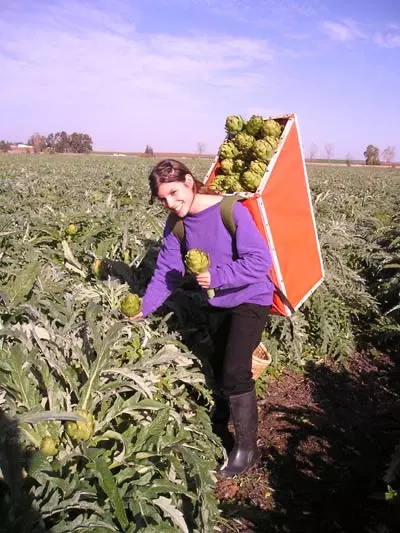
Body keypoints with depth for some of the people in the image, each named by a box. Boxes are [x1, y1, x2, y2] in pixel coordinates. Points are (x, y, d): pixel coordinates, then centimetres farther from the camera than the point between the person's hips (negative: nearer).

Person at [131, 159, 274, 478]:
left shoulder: (231, 211, -27)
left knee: (235, 371, -12)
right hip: (217, 301, 7)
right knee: (219, 365, 23)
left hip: (250, 300, -6)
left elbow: (261, 260, -29)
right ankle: (220, 422, 50)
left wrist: (218, 276, -33)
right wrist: (144, 306, -13)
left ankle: (247, 448, 10)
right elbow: (167, 271, -6)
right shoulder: (176, 223, -9)